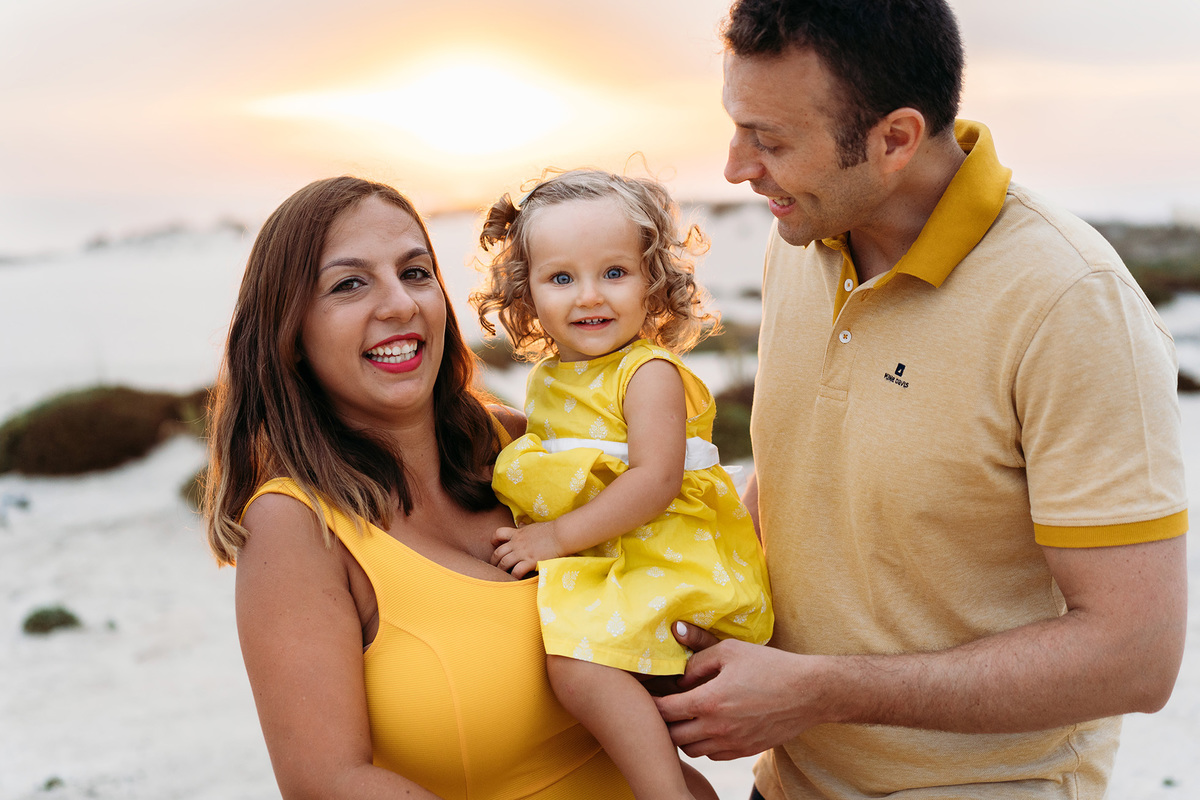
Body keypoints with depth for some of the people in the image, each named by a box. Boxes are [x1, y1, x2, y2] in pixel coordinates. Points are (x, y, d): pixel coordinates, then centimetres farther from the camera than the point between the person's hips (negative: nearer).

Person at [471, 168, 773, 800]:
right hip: (584, 561, 9)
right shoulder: (548, 379, 14)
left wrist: (557, 535, -20)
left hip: (654, 554, -9)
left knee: (579, 664, -27)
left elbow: (655, 481, -21)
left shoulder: (649, 372, -10)